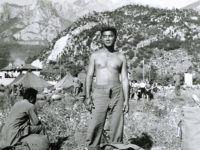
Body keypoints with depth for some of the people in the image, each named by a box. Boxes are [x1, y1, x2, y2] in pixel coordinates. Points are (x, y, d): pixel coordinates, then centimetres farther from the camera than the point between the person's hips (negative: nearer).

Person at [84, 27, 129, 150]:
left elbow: (125, 79, 8)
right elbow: (89, 76, 7)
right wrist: (88, 96, -3)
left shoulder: (121, 57, 11)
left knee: (117, 126, 1)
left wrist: (126, 100, 0)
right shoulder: (95, 55, 10)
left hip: (117, 93, 1)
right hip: (100, 93, -1)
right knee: (95, 126, -8)